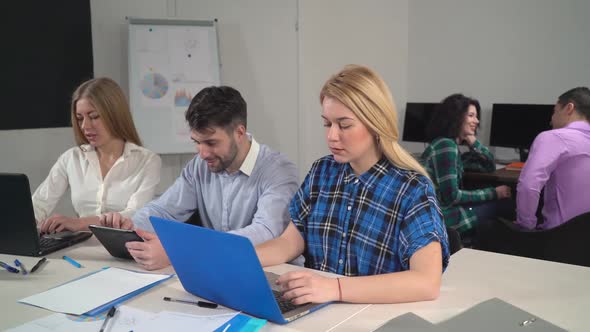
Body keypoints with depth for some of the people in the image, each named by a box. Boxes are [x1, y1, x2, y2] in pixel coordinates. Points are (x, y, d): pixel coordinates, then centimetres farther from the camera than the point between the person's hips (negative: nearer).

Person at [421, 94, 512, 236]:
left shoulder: (452, 145, 13)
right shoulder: (446, 145, -16)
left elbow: (490, 166, 21)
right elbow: (451, 196, -19)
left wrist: (472, 141, 6)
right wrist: (493, 193, -11)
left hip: (443, 211, 9)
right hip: (442, 218, -9)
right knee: (504, 204, -3)